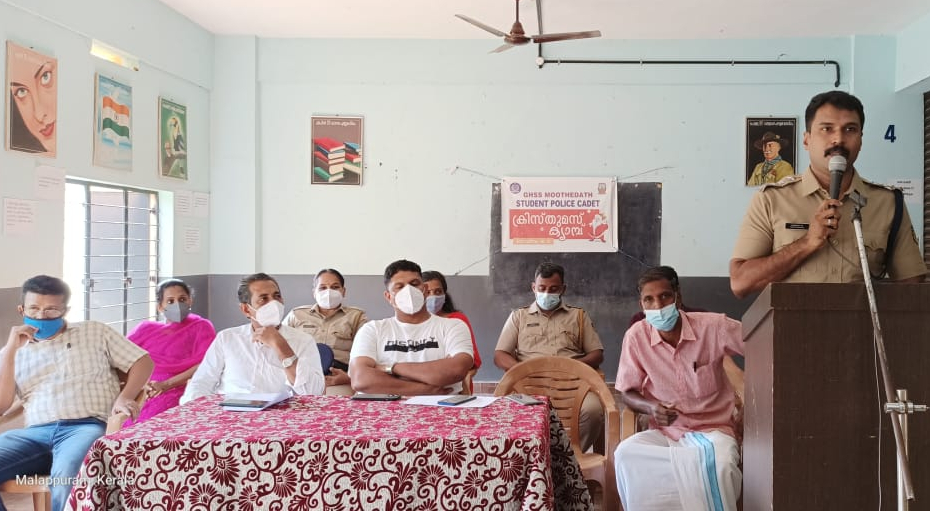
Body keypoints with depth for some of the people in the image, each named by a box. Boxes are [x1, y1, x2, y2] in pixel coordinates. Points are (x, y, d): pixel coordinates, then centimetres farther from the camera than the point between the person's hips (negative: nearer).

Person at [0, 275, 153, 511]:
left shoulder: (94, 332, 17)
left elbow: (143, 361, 14)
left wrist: (124, 397, -5)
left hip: (87, 426, -3)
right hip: (36, 433, 3)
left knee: (67, 475, -38)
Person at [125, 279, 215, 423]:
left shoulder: (201, 327, 13)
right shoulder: (145, 329, 22)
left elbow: (204, 365, -3)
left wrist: (166, 384, -13)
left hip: (174, 394, -3)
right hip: (137, 395, 3)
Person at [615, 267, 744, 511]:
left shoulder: (713, 326, -12)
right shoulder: (636, 336, -6)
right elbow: (627, 392, 2)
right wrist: (651, 407, -20)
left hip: (712, 430, -2)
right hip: (665, 432, 2)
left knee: (718, 464, -36)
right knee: (625, 453, -29)